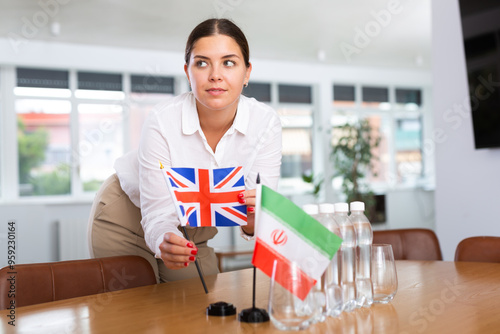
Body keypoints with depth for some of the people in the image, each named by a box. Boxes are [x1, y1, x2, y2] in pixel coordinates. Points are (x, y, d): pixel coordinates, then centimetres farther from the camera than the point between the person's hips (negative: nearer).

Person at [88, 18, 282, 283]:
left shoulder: (266, 122, -24)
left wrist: (251, 223, -48)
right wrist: (166, 242, -53)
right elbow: (158, 216, -30)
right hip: (129, 211, -3)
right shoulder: (162, 121, -32)